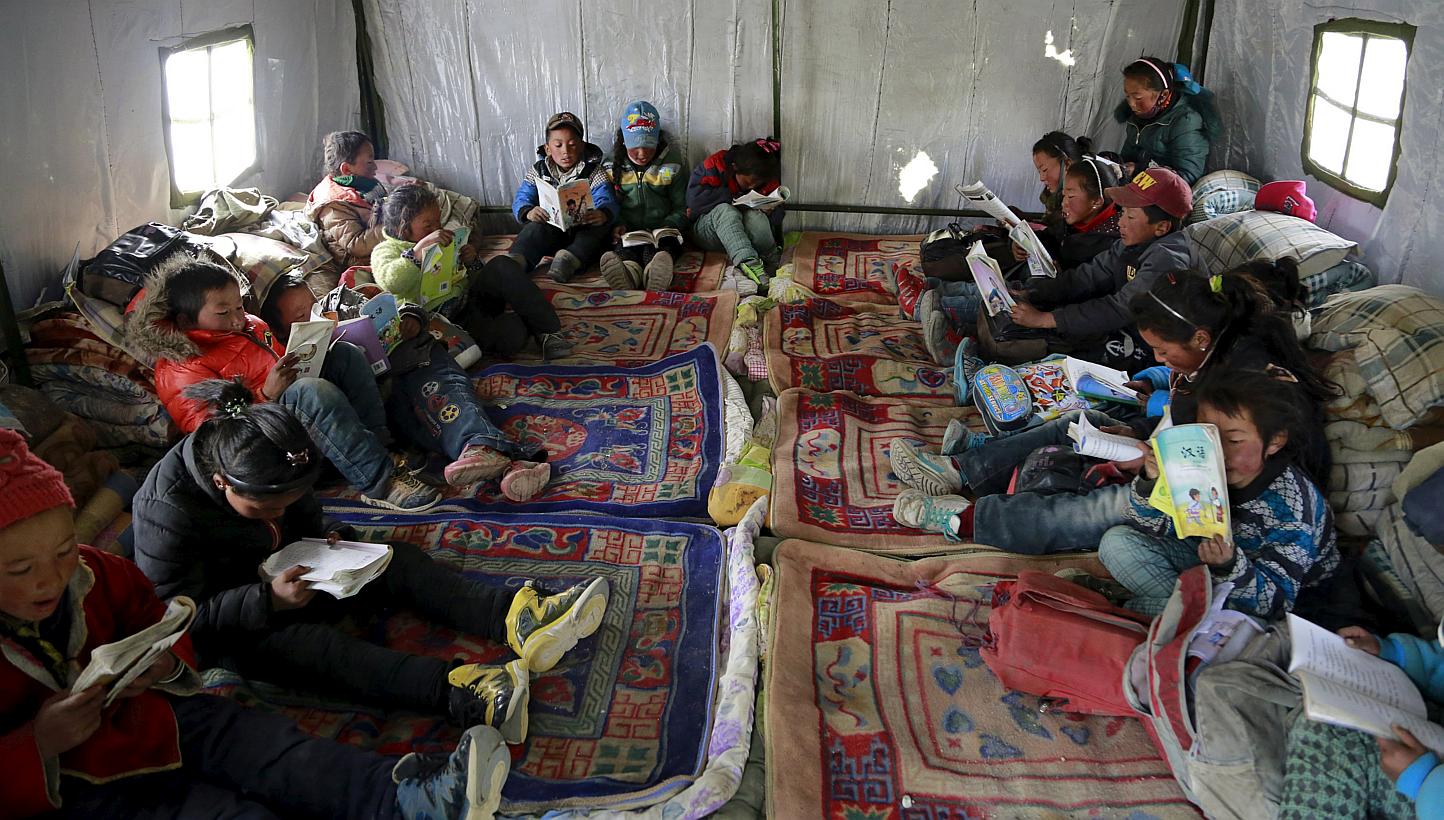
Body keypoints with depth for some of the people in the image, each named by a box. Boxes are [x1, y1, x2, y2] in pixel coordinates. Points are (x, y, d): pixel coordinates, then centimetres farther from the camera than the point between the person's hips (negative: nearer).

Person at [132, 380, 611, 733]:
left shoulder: (272, 478, -7)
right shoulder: (166, 513, -27)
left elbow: (307, 518, 12)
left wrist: (326, 537, -11)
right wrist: (269, 599, -33)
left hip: (287, 577, 8)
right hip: (228, 633, -7)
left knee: (394, 561, -12)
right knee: (308, 641, -37)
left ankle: (516, 619, -34)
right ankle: (461, 694, -60)